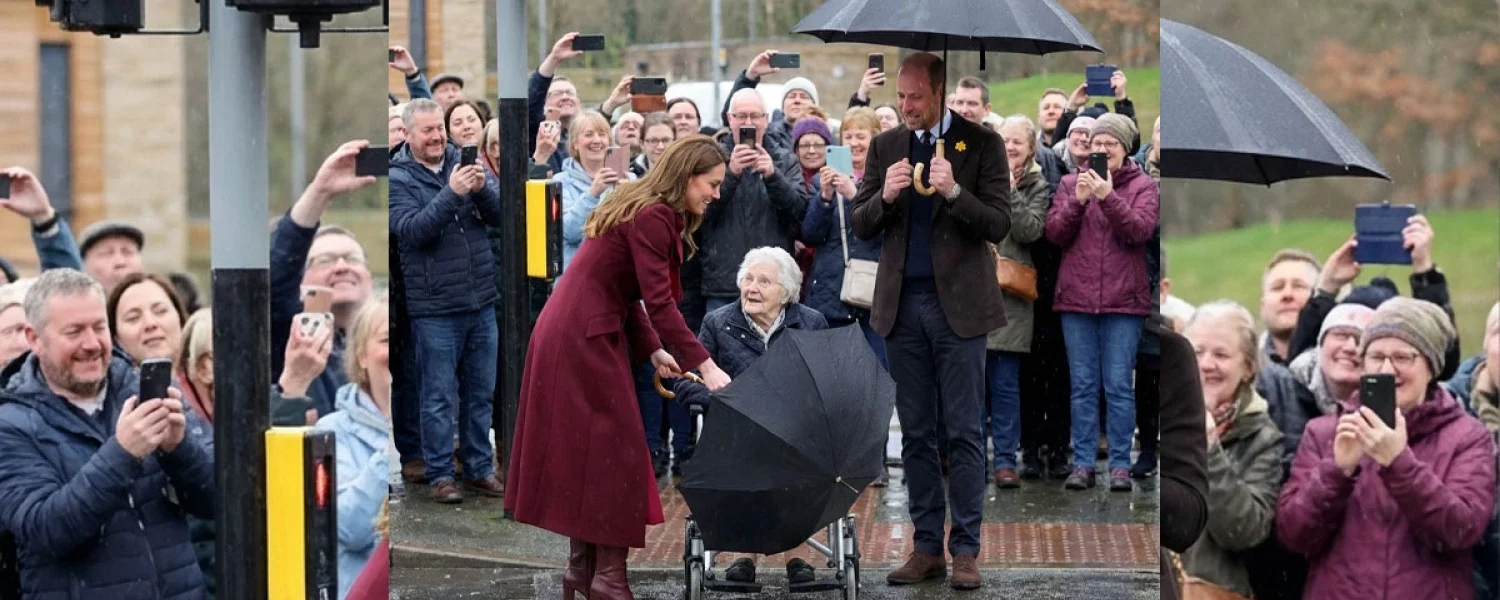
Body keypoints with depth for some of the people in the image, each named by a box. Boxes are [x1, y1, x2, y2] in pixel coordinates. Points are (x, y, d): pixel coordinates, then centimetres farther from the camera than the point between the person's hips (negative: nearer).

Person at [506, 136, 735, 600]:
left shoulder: (650, 213, 13)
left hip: (579, 333, 10)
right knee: (612, 451, -6)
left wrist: (652, 350, 5)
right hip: (582, 336, -10)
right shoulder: (652, 217, -18)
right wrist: (704, 366, -24)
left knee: (582, 449, 12)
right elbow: (658, 302, -23)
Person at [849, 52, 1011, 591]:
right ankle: (926, 547, 11)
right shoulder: (886, 146, 9)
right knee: (916, 434, 6)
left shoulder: (981, 143, -1)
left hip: (958, 305, -3)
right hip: (902, 305, 3)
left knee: (964, 433, -2)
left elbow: (998, 225, -5)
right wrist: (884, 197, -12)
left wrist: (954, 192, -21)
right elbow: (861, 227, 9)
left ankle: (965, 551, 2)